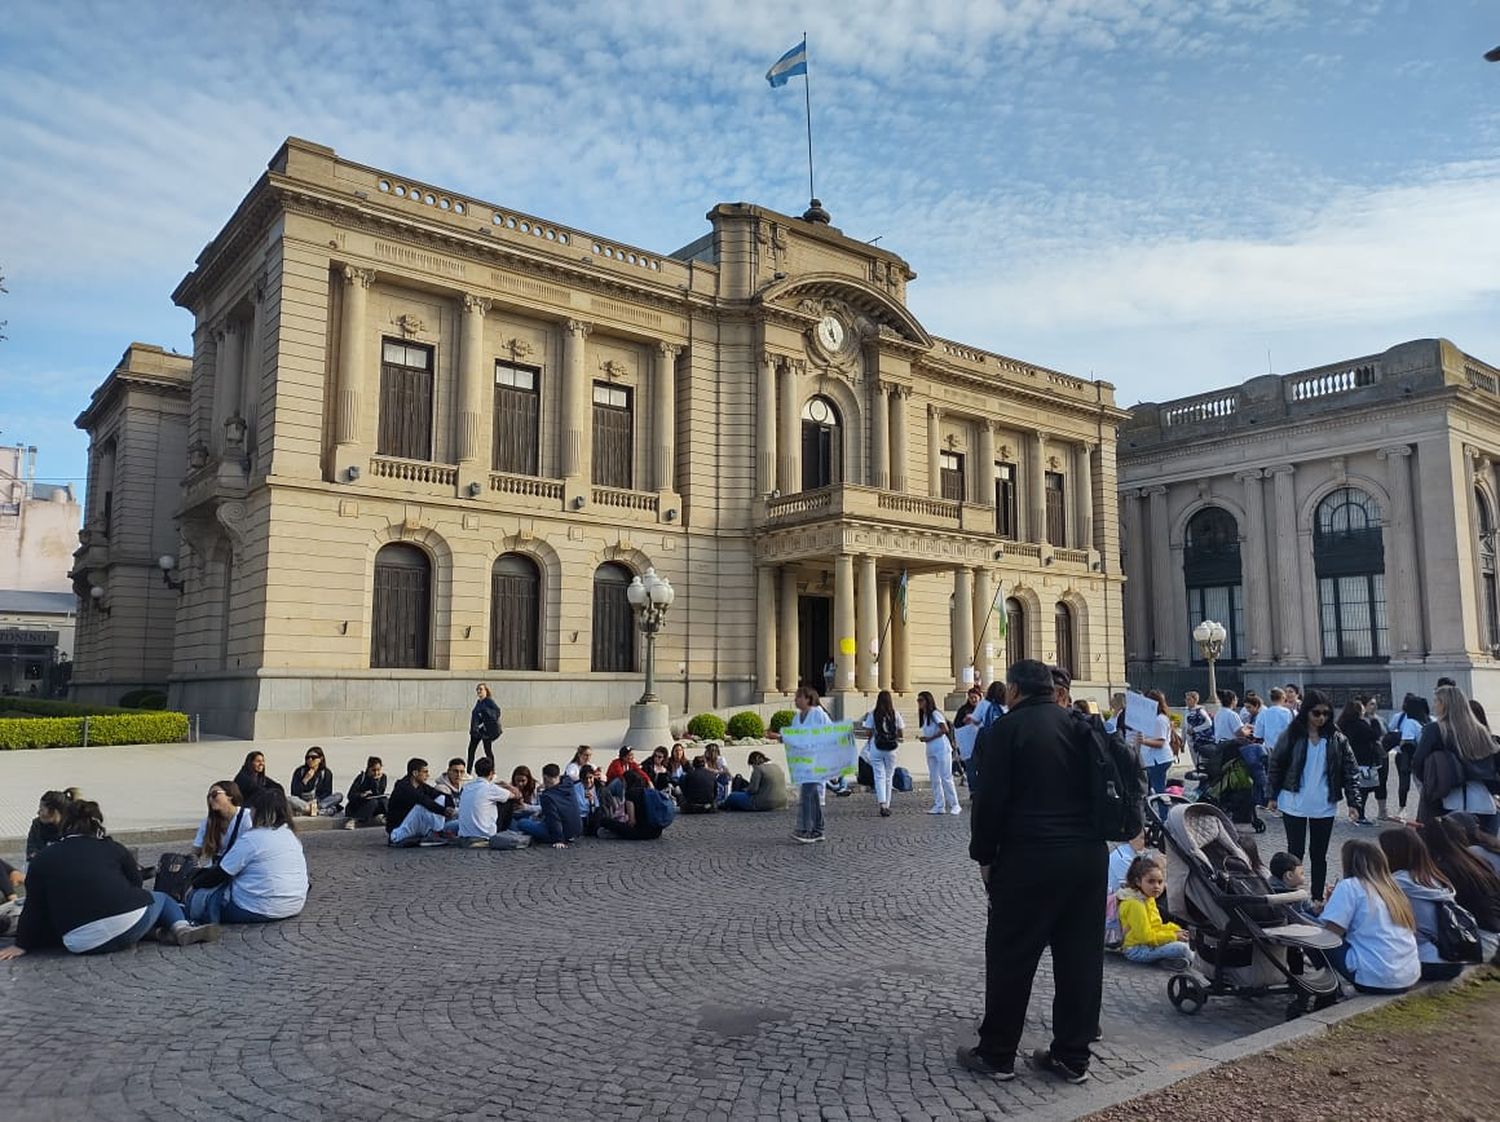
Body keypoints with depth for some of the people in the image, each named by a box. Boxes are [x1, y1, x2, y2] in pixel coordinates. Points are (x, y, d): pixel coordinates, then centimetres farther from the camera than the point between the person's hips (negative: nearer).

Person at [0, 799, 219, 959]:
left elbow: (34, 908, 12)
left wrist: (22, 945, 25)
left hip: (82, 944, 2)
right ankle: (181, 927, -1)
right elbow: (135, 883, 17)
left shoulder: (41, 861, 11)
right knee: (161, 898, 28)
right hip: (129, 925, -1)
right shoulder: (112, 848, 11)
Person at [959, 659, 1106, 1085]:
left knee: (1010, 957, 5)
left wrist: (984, 856, 2)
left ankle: (996, 1055, 14)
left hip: (1029, 858, -5)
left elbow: (990, 801, -9)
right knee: (1080, 957, 11)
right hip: (1088, 854, 6)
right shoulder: (1080, 726, 10)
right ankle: (1072, 1057, 19)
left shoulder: (1004, 731, -6)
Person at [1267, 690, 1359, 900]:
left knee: (1319, 855, 11)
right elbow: (1275, 765, 2)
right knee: (1296, 852, 3)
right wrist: (1274, 796, 3)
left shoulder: (1337, 739, -1)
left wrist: (1353, 802, -8)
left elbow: (1350, 771, 0)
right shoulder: (1291, 736, -4)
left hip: (1324, 806, 2)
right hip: (1294, 804, -1)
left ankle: (1317, 899, 20)